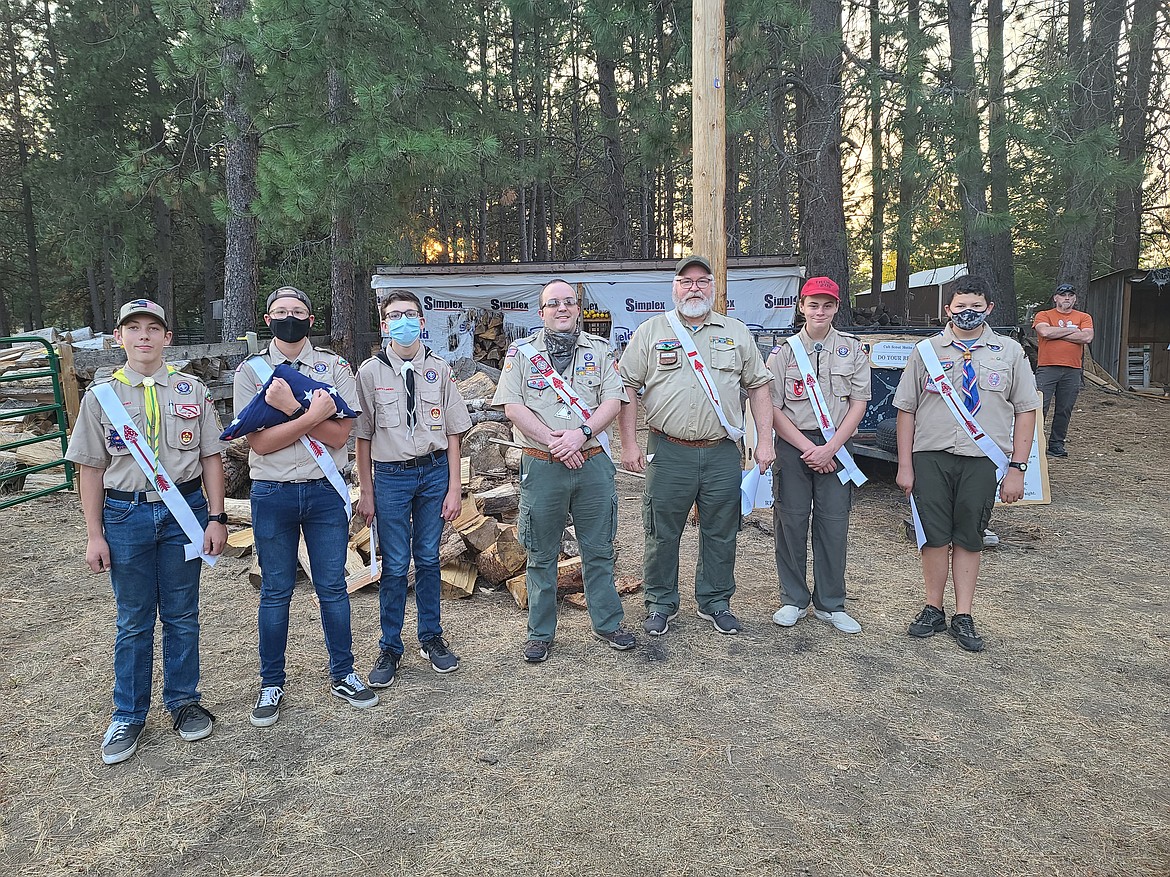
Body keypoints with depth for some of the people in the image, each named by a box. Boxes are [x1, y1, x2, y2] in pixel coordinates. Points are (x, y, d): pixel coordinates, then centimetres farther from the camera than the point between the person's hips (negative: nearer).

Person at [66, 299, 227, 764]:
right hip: (125, 515, 0)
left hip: (184, 512, 0)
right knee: (133, 621, 9)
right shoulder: (101, 395, 2)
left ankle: (184, 700, 27)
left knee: (182, 616, 11)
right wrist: (94, 534, 0)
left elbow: (211, 458, 5)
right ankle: (128, 715, 24)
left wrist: (216, 517, -1)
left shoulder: (193, 391, 3)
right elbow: (91, 468, 3)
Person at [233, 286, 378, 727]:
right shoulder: (250, 370, 1)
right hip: (272, 494, 0)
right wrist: (313, 414, -20)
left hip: (325, 491, 0)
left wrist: (291, 408, -19)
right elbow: (260, 442, -10)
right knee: (275, 593, 10)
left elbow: (339, 434, -9)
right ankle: (271, 685, 25)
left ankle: (342, 675, 24)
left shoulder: (335, 367, 2)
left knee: (332, 587, 9)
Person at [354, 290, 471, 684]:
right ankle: (390, 648, 20)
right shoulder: (370, 371, -2)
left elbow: (452, 432, 4)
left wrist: (454, 487, 0)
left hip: (434, 471, 2)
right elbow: (362, 435, 1)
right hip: (390, 475, -1)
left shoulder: (439, 369, 2)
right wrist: (366, 491, 0)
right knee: (395, 565, 3)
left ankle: (431, 637, 29)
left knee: (428, 559, 12)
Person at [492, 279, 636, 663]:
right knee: (542, 555, 8)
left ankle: (608, 622, 27)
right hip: (541, 467, -1)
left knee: (599, 550, 11)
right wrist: (553, 441, -15)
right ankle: (540, 632, 21)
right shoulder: (521, 351, 4)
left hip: (593, 462, 2)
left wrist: (581, 434, -16)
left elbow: (613, 401, 0)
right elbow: (512, 406, -5)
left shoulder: (599, 349, 8)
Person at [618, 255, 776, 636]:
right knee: (662, 534, 6)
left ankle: (715, 603, 27)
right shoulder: (650, 332, 5)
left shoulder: (737, 333, 11)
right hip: (668, 453, -1)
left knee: (720, 534, 10)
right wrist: (629, 444, -3)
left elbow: (758, 386, 12)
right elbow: (628, 387, 3)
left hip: (722, 453, 2)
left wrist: (764, 441, 4)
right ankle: (660, 603, 23)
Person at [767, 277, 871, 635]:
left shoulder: (853, 350, 7)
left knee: (834, 525, 3)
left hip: (835, 446, 1)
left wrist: (829, 448, -9)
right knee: (791, 522, 3)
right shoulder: (784, 352, 3)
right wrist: (807, 448, -9)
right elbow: (773, 408, -1)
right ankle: (793, 601, 17)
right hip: (792, 445, -1)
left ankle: (830, 604, 16)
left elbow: (858, 404, 2)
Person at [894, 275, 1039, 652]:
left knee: (969, 537, 7)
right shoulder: (926, 351, 5)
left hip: (982, 460, 0)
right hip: (930, 456, 0)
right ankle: (933, 611, 18)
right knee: (934, 535, 4)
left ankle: (963, 617, 16)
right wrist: (904, 465, 0)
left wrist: (1017, 468, -2)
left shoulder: (1010, 352, 6)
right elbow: (906, 409, 5)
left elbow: (1026, 411, 5)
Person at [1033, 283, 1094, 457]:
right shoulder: (1044, 315, 7)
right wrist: (1072, 330, -4)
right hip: (1047, 368, -3)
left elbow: (1087, 337, -5)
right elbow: (1045, 331, -14)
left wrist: (1056, 334, -6)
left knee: (1065, 410, 6)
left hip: (1072, 371, 3)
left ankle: (1056, 445, 14)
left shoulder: (1084, 318, 13)